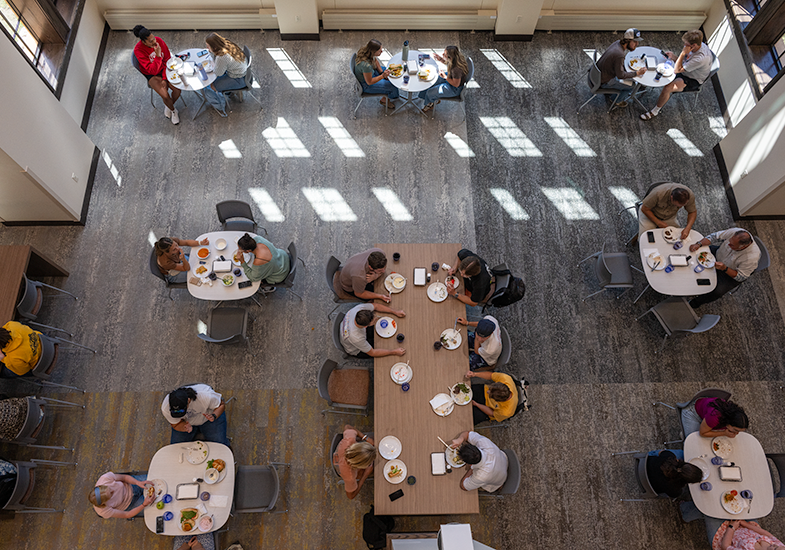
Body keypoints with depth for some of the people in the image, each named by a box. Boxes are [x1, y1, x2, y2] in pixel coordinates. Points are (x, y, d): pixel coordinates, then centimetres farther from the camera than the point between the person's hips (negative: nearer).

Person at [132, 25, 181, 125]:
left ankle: (168, 106, 16)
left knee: (177, 89, -16)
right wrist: (158, 56, -42)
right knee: (165, 95, -22)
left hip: (164, 69, 4)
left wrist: (165, 78, -13)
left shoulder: (158, 40, -17)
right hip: (152, 75, -3)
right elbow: (152, 70, -29)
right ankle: (173, 111, 12)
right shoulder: (138, 50, -27)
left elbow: (167, 59, -6)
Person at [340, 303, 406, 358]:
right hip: (356, 350, -5)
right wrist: (394, 352, -24)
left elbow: (376, 306, -11)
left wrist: (394, 311, -15)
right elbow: (372, 353, -27)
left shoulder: (360, 308, -34)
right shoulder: (356, 338, -45)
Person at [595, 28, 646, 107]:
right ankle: (617, 101, 26)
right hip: (605, 81, -9)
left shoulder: (618, 43, -8)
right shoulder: (619, 55, -35)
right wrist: (637, 73, -17)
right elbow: (620, 75, -24)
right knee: (633, 86, 2)